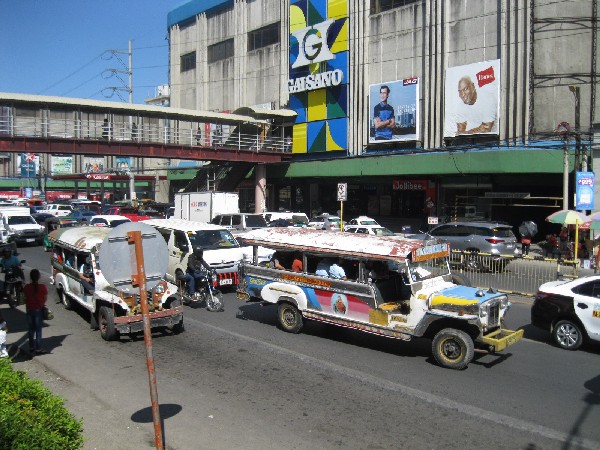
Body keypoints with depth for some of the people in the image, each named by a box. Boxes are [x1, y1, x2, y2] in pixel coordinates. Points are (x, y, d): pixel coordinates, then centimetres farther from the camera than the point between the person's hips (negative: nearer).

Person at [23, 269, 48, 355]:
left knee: (31, 329, 15)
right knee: (38, 329, 2)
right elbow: (45, 298, -4)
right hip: (39, 310, -3)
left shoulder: (26, 287, -6)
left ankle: (31, 347, 23)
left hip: (29, 310, 3)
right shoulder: (43, 287, -14)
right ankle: (38, 348, 2)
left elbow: (25, 298, 0)